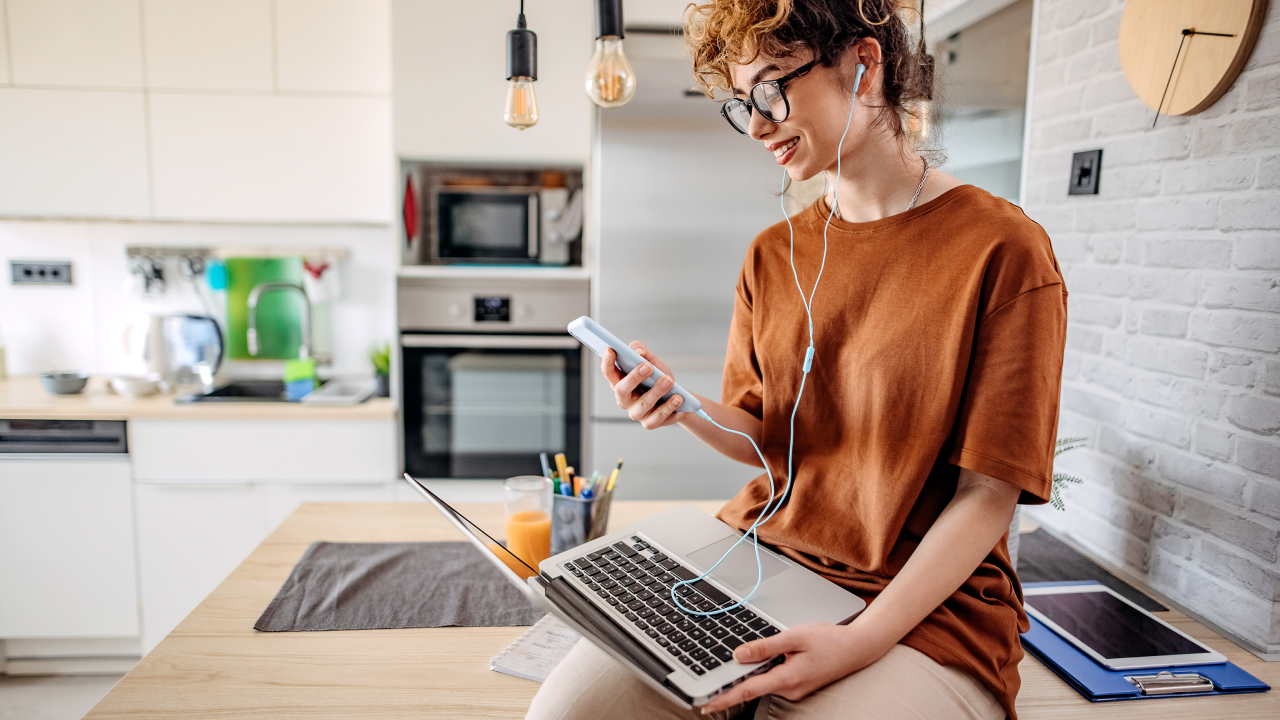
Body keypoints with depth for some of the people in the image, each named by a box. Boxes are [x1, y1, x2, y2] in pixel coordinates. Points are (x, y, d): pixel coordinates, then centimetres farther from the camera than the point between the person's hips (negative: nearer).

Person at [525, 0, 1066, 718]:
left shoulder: (1002, 249, -11)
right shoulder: (773, 256, 7)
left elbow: (988, 492, -12)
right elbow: (765, 438, 9)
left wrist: (864, 638, -21)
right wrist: (687, 408, -12)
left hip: (926, 599, -3)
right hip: (759, 551, 4)